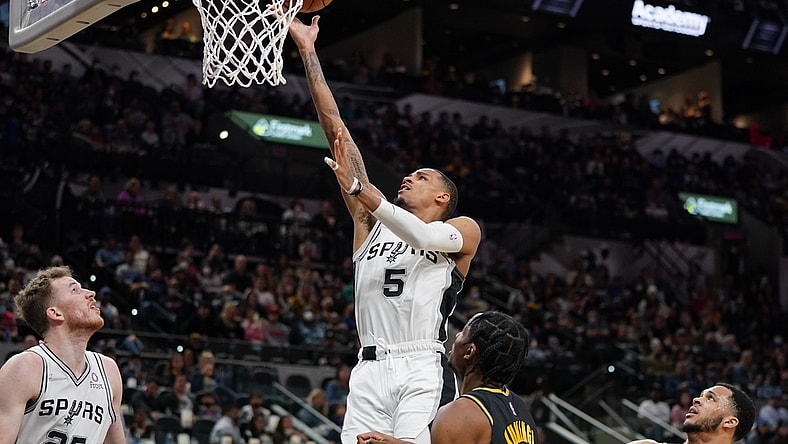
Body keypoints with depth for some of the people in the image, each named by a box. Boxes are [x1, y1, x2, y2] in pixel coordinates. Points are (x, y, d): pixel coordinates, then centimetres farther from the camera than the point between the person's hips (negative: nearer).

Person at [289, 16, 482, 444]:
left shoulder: (464, 230, 11)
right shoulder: (371, 223, 20)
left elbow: (424, 236, -15)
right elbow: (335, 128, 16)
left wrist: (358, 187, -26)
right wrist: (308, 52, 13)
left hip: (423, 372, -4)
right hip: (369, 372, 4)